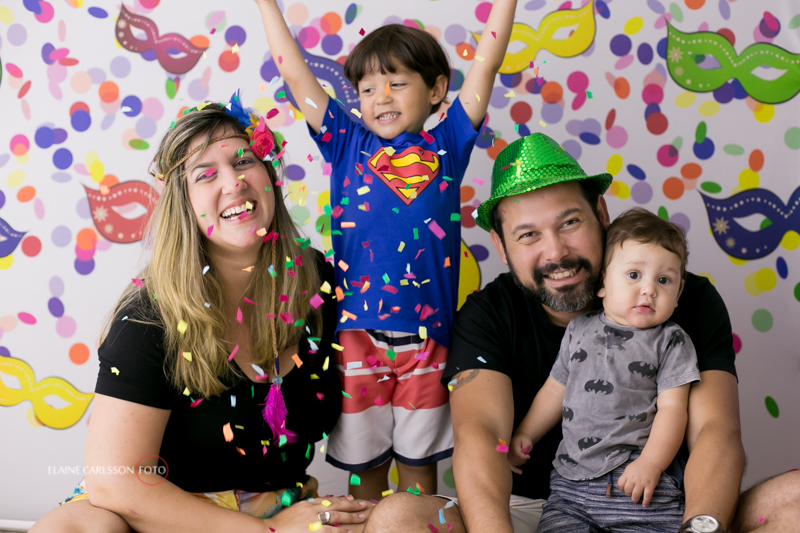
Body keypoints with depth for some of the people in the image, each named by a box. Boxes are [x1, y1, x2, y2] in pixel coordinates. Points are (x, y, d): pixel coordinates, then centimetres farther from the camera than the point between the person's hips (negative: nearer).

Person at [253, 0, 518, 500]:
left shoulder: (446, 144, 8)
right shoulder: (347, 143, 8)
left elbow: (486, 64, 8)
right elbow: (296, 76, 9)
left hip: (427, 336, 0)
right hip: (357, 332, 0)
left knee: (419, 462, 13)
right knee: (365, 466, 12)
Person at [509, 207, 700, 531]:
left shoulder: (672, 341, 3)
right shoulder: (579, 330, 13)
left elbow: (672, 407, -3)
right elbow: (556, 390, 21)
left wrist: (651, 463, -15)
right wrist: (524, 435, 16)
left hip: (638, 480, -2)